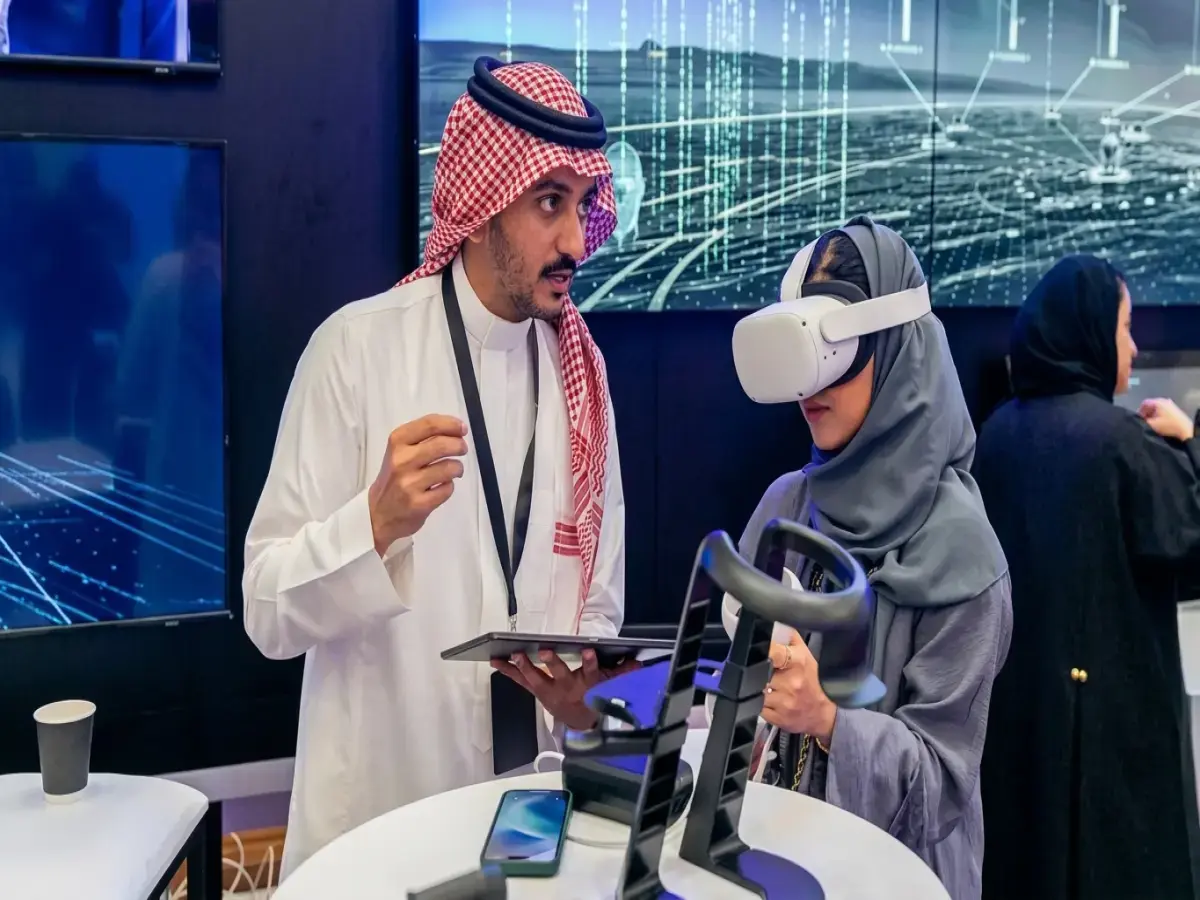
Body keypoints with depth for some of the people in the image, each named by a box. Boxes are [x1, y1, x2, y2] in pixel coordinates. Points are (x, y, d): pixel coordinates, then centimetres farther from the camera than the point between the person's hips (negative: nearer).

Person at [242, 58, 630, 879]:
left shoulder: (582, 368, 1)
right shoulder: (358, 346, -14)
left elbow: (598, 598, 7)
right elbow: (270, 612, -14)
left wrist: (583, 687, -13)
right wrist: (378, 520, -31)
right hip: (380, 811, -4)